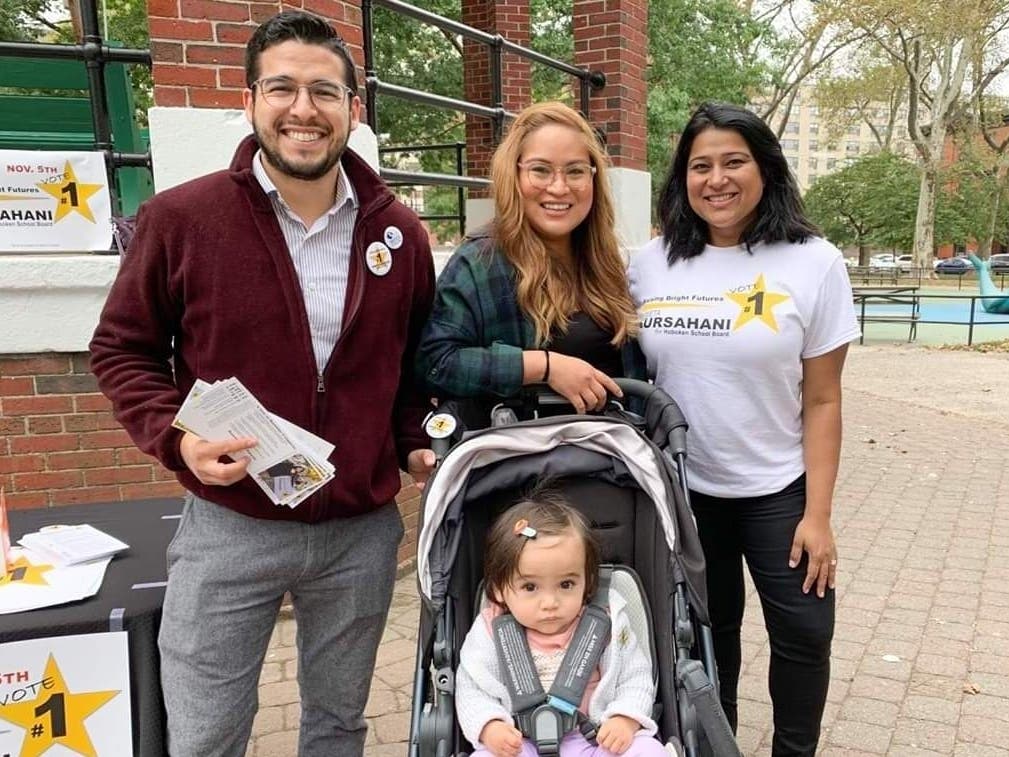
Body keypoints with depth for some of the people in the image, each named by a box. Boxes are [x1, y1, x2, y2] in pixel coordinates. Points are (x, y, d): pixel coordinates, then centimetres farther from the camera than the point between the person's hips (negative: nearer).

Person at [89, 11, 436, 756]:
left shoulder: (401, 233, 0)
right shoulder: (181, 217, -9)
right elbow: (122, 348, 0)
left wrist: (416, 443, 0)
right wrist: (175, 436, -16)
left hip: (363, 529, 3)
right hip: (229, 527, -2)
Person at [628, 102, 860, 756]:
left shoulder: (814, 263, -8)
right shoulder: (652, 264, -2)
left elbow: (823, 401, -7)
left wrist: (818, 514, -9)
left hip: (777, 492, -1)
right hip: (681, 489, 2)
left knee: (804, 633, 4)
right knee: (705, 633, 15)